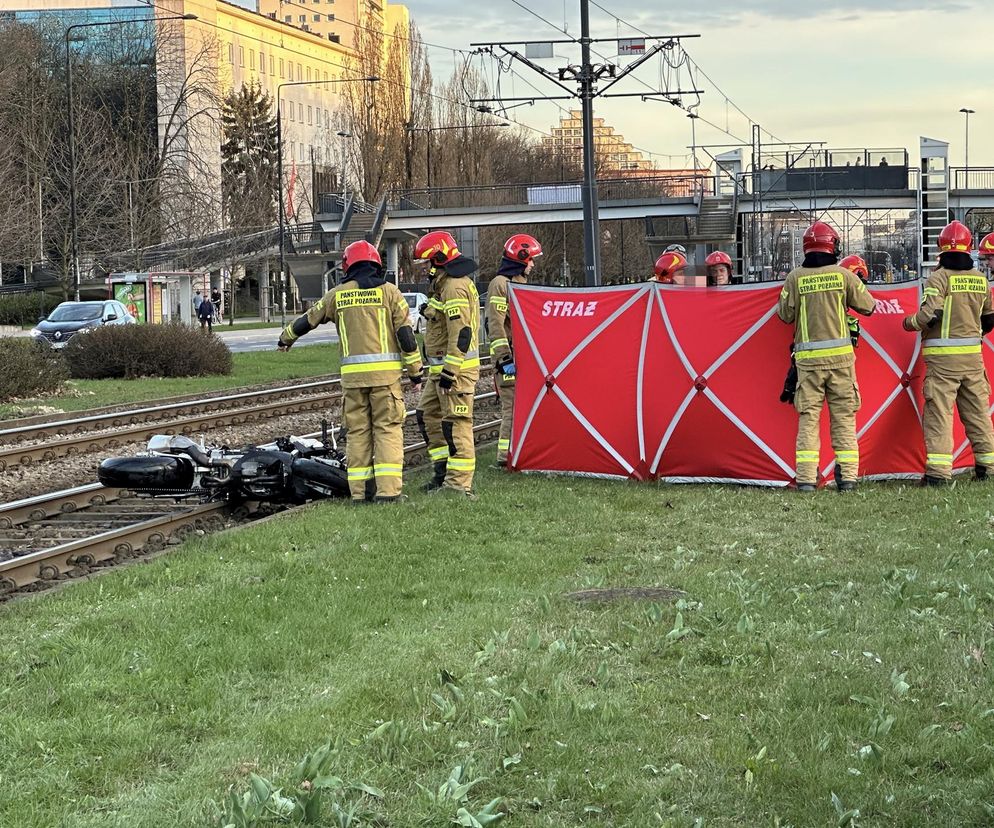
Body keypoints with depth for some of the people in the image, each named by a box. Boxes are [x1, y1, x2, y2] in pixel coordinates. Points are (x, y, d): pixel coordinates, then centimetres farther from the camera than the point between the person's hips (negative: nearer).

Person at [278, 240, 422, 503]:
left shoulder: (337, 295, 9)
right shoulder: (388, 291, 2)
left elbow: (309, 319, 22)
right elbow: (406, 334, -1)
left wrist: (286, 337, 41)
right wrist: (415, 370, 6)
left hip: (352, 373, 2)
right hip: (385, 373, -2)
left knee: (357, 432, 9)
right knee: (387, 429, 1)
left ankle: (360, 491, 8)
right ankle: (388, 489, -7)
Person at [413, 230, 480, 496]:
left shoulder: (454, 287, -17)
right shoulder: (446, 283, 18)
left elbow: (461, 333, -24)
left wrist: (449, 371, -24)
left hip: (455, 367, -11)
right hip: (441, 368, 11)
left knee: (455, 423, -8)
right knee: (429, 414, 16)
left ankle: (459, 482, -6)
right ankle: (444, 470, 21)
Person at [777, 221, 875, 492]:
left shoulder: (795, 277, -2)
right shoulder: (842, 275, -2)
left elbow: (785, 315, 5)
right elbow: (868, 307, 5)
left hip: (808, 356, 0)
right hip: (840, 355, 0)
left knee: (808, 418, 3)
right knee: (843, 416, 6)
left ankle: (806, 478, -4)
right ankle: (848, 476, 3)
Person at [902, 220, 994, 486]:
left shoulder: (938, 278, -10)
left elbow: (929, 315, -18)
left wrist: (910, 322, 3)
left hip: (943, 355, -5)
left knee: (939, 411, -5)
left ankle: (938, 471, -11)